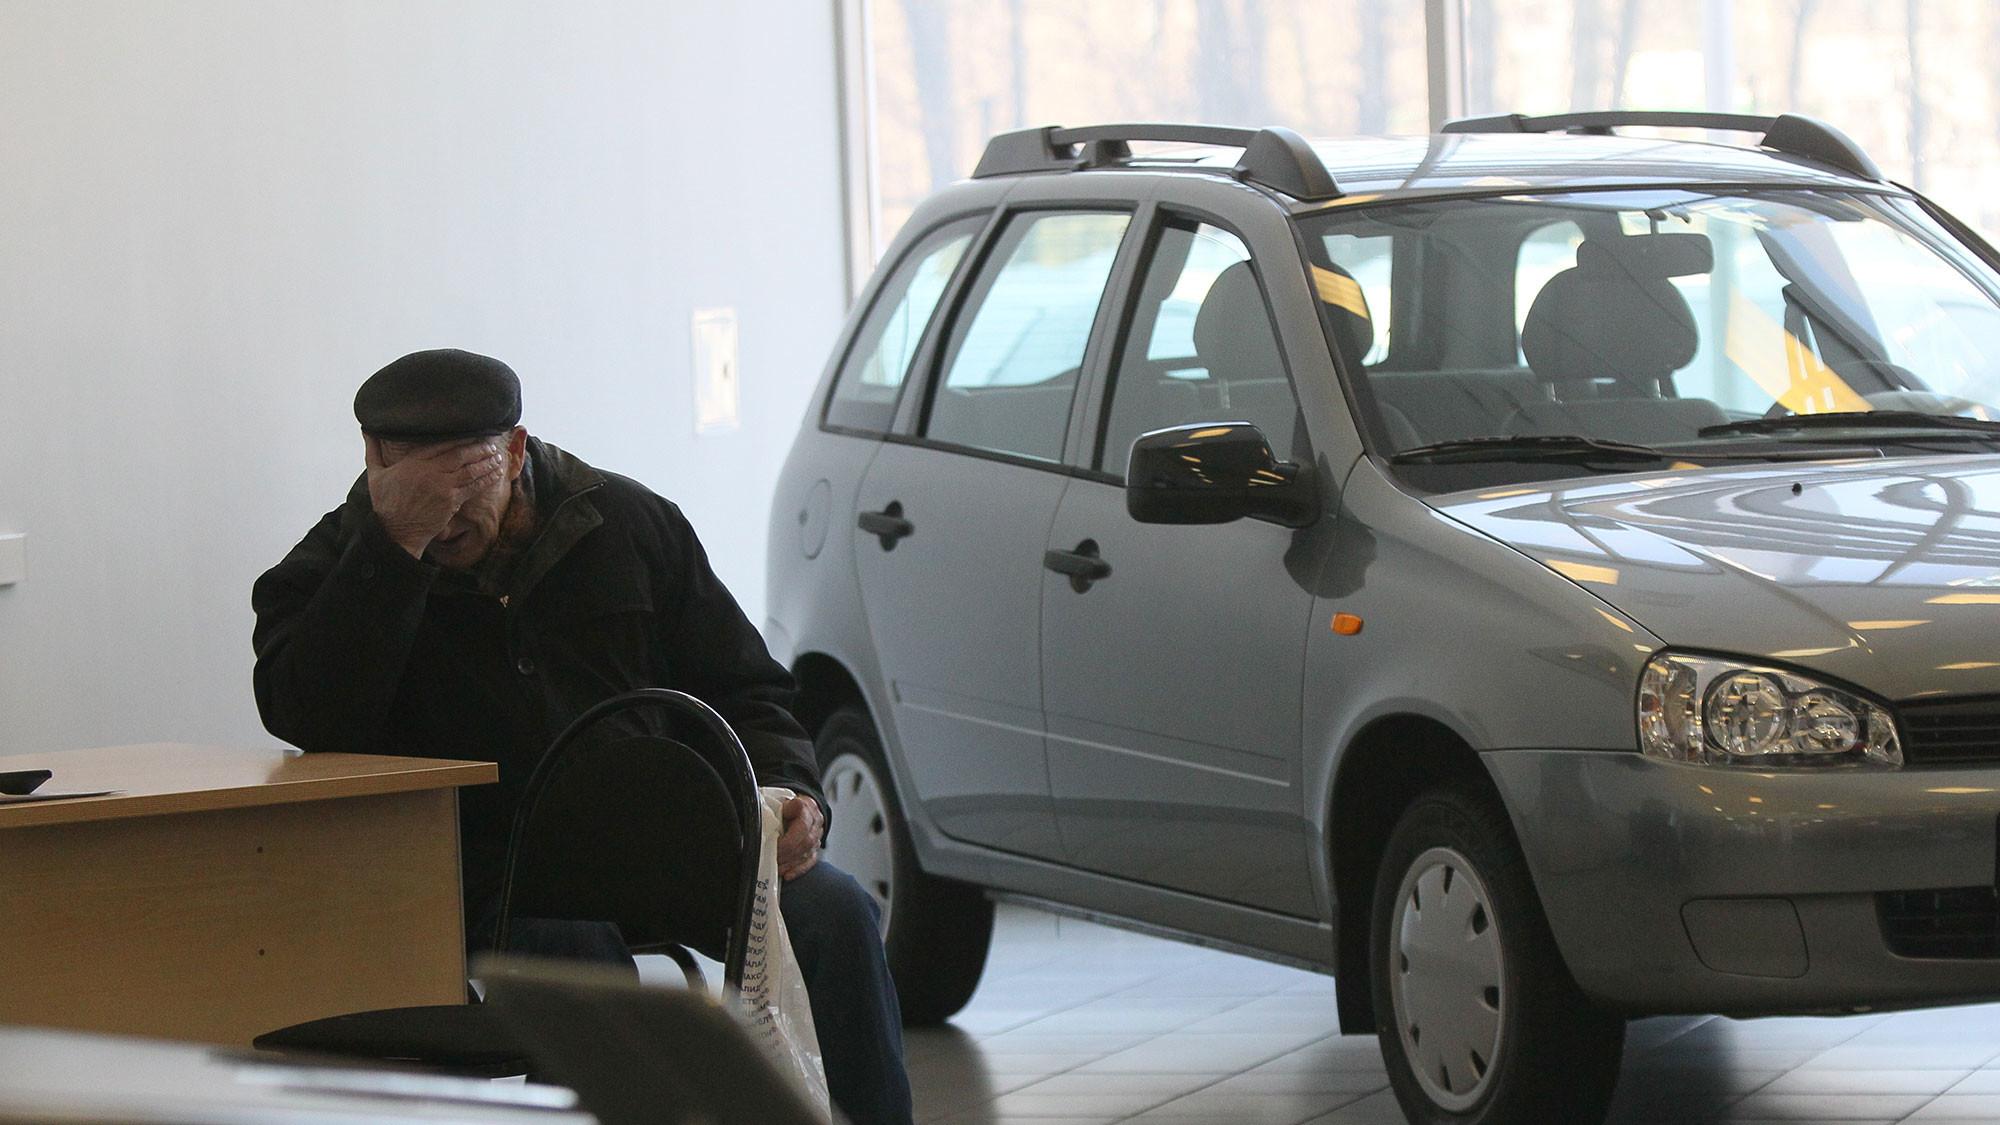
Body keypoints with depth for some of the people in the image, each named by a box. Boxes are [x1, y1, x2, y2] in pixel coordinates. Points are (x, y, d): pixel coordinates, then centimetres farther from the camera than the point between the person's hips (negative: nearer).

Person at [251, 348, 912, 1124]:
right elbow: (311, 718, -22)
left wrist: (788, 792, -8)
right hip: (491, 877, -3)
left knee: (831, 910, -19)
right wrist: (396, 541, -25)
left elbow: (744, 690, 13)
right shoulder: (337, 572, 0)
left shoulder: (628, 523, 7)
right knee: (578, 949, -35)